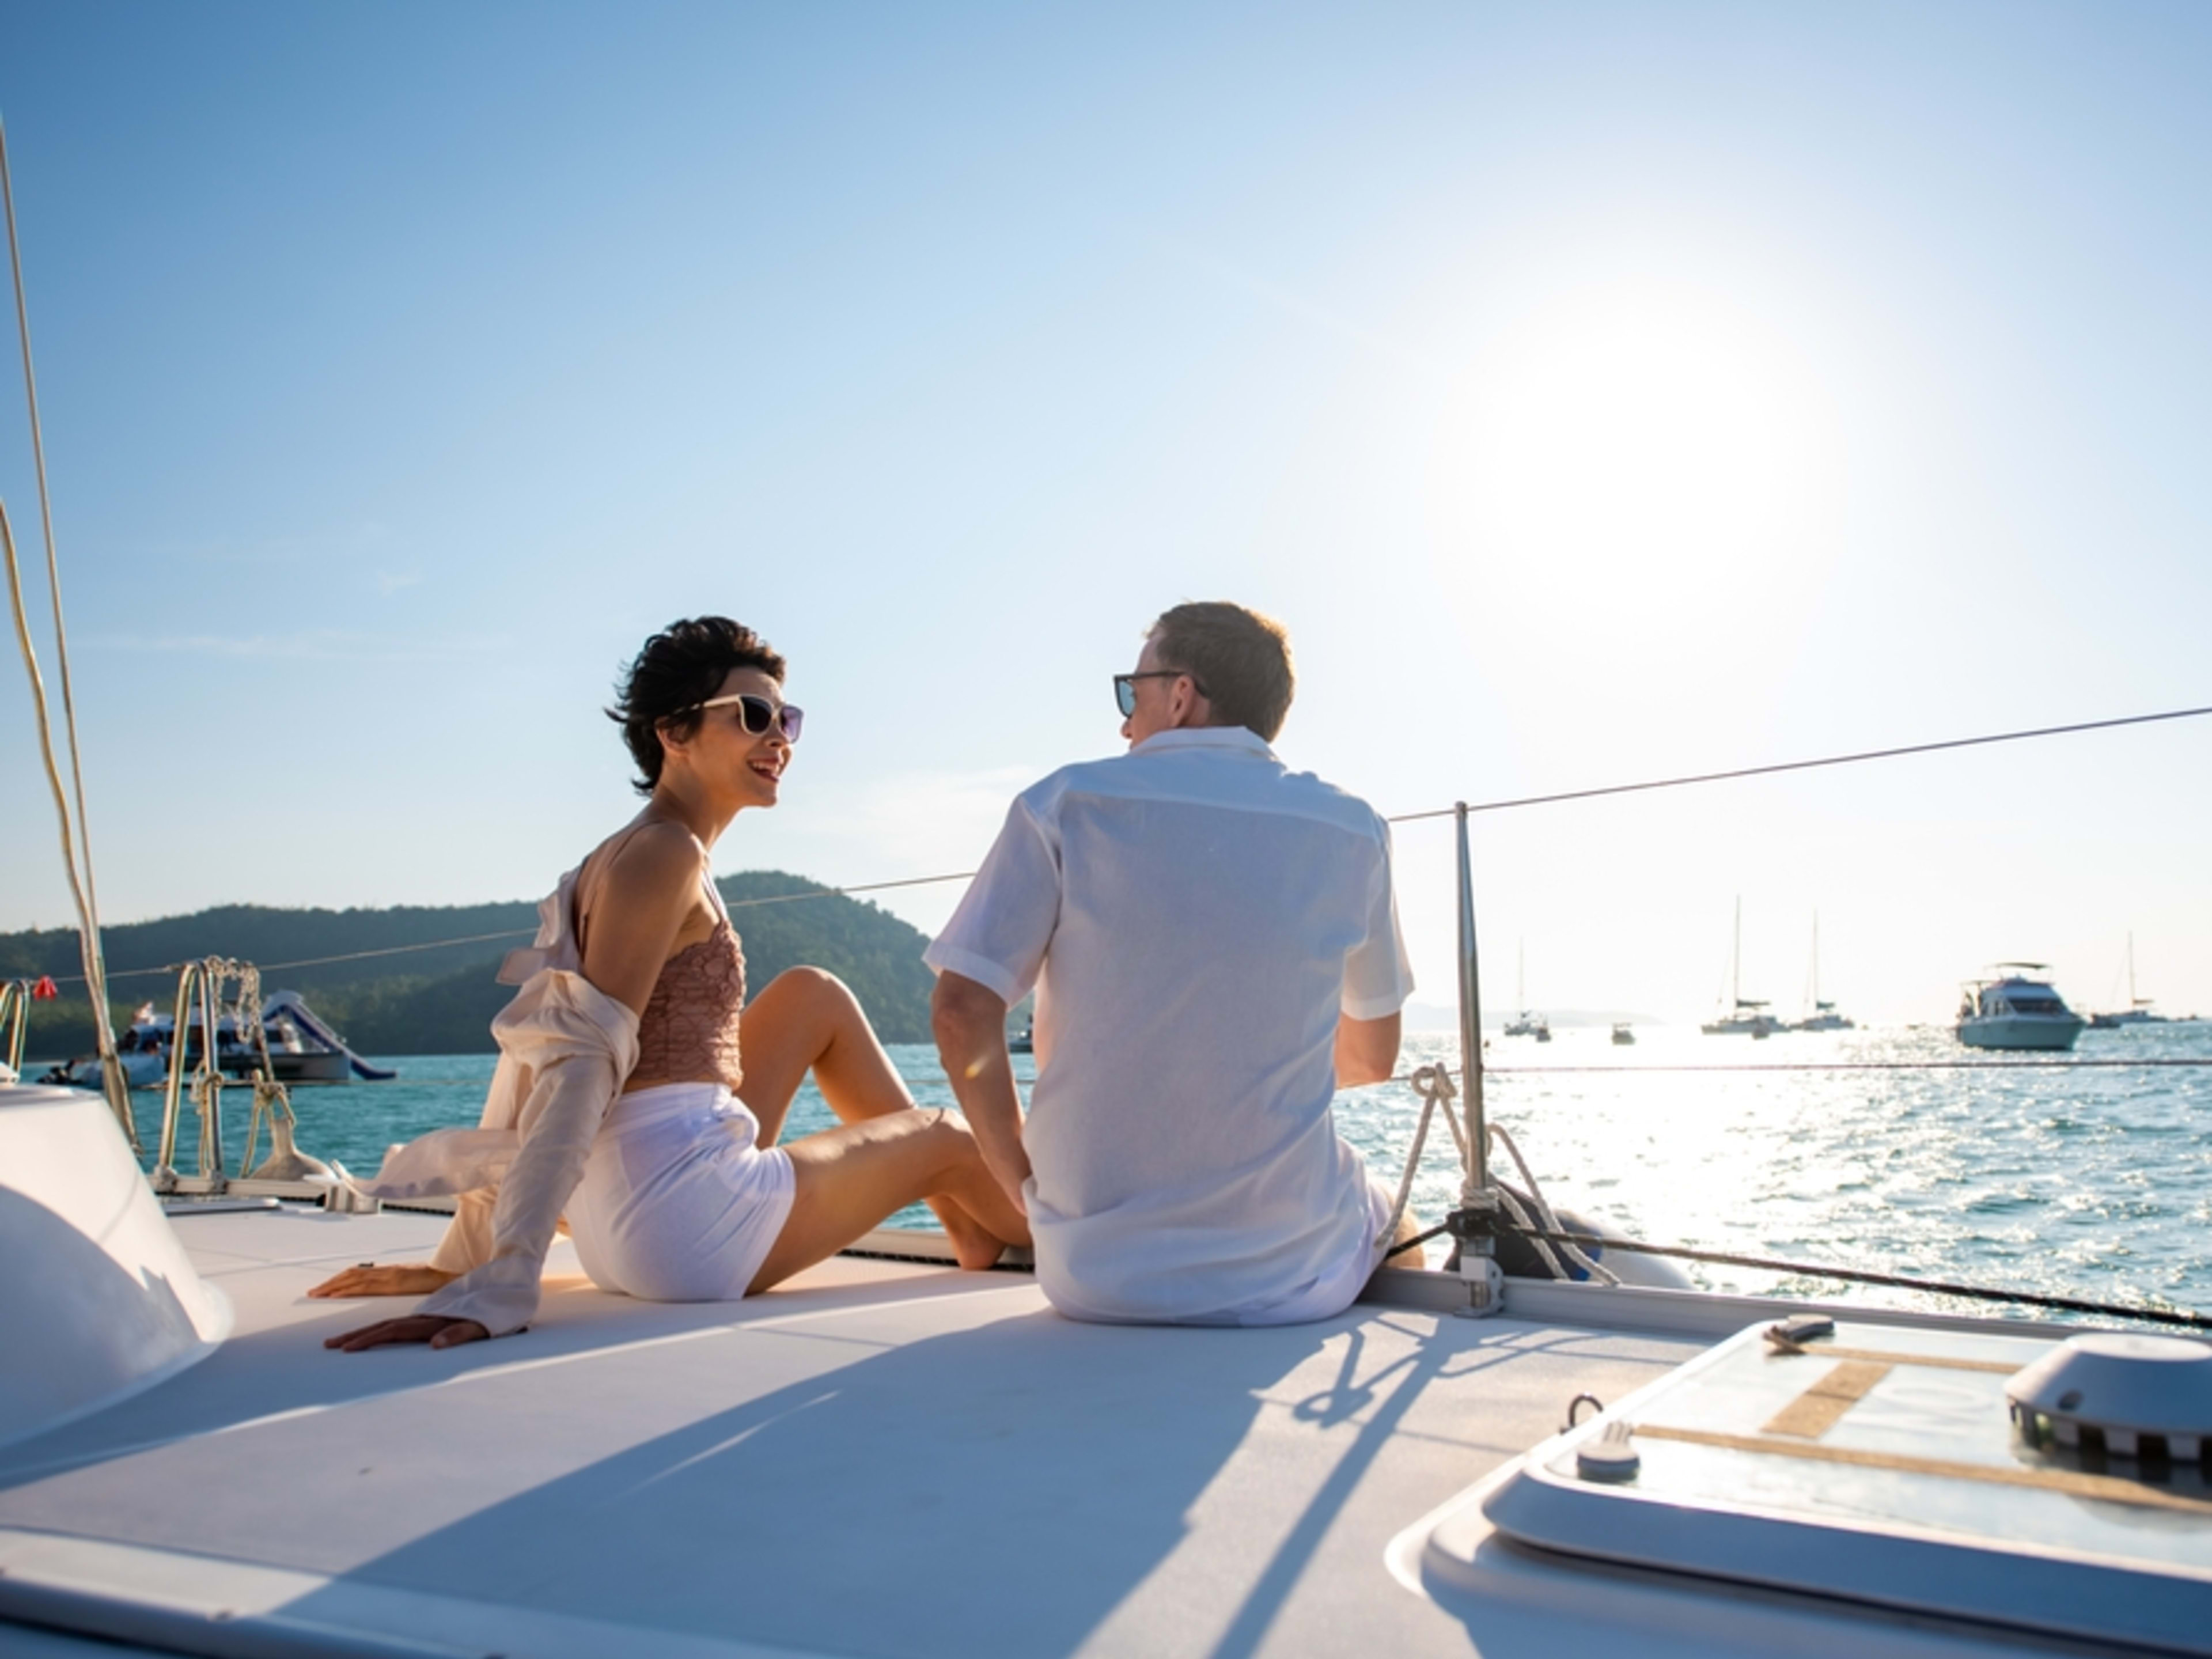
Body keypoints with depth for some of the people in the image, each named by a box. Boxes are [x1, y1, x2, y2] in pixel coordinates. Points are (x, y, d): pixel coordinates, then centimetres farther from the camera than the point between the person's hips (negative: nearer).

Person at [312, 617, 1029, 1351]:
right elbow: (582, 1058, -23)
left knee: (814, 994, 20)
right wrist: (500, 1284, -29)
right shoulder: (666, 852, -14)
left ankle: (977, 1233, 26)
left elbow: (534, 1050, 10)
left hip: (621, 1224, 9)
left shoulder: (626, 852, 13)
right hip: (687, 1215, -9)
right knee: (946, 1137, 12)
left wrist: (459, 1260, 10)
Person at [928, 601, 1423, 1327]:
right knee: (1397, 1231, 35)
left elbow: (962, 1015, -11)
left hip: (1093, 1275, 0)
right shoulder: (1349, 829, 0)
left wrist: (1022, 1181, 3)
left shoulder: (1066, 803, -5)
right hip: (1291, 1275, 0)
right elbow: (1372, 1057, 9)